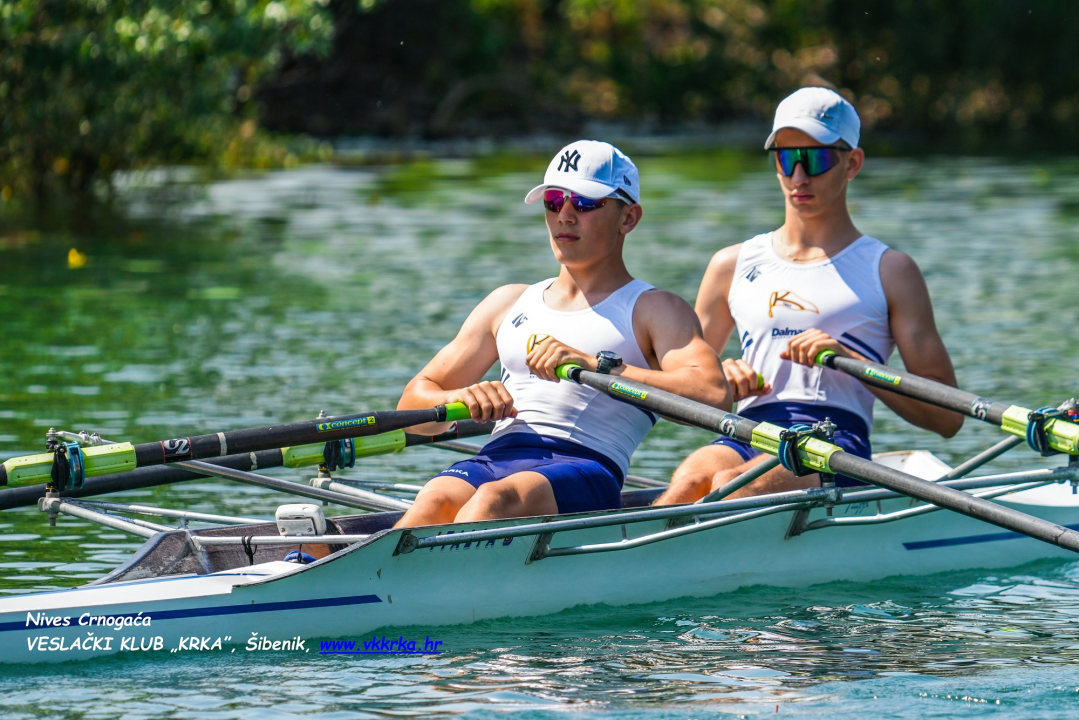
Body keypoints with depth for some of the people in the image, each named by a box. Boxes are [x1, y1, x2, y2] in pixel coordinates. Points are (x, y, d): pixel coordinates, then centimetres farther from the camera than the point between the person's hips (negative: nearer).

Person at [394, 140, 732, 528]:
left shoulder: (654, 310, 14)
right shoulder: (509, 303, 29)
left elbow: (714, 395, -8)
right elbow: (413, 404, 25)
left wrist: (596, 366, -15)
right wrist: (461, 399, 0)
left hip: (586, 470, -4)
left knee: (494, 501, -38)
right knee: (433, 503, -33)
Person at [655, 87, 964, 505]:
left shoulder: (889, 272, 14)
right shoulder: (733, 266, 24)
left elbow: (947, 417, 6)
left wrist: (852, 361, -7)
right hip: (747, 442, 3)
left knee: (732, 485, -37)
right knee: (691, 478, -36)